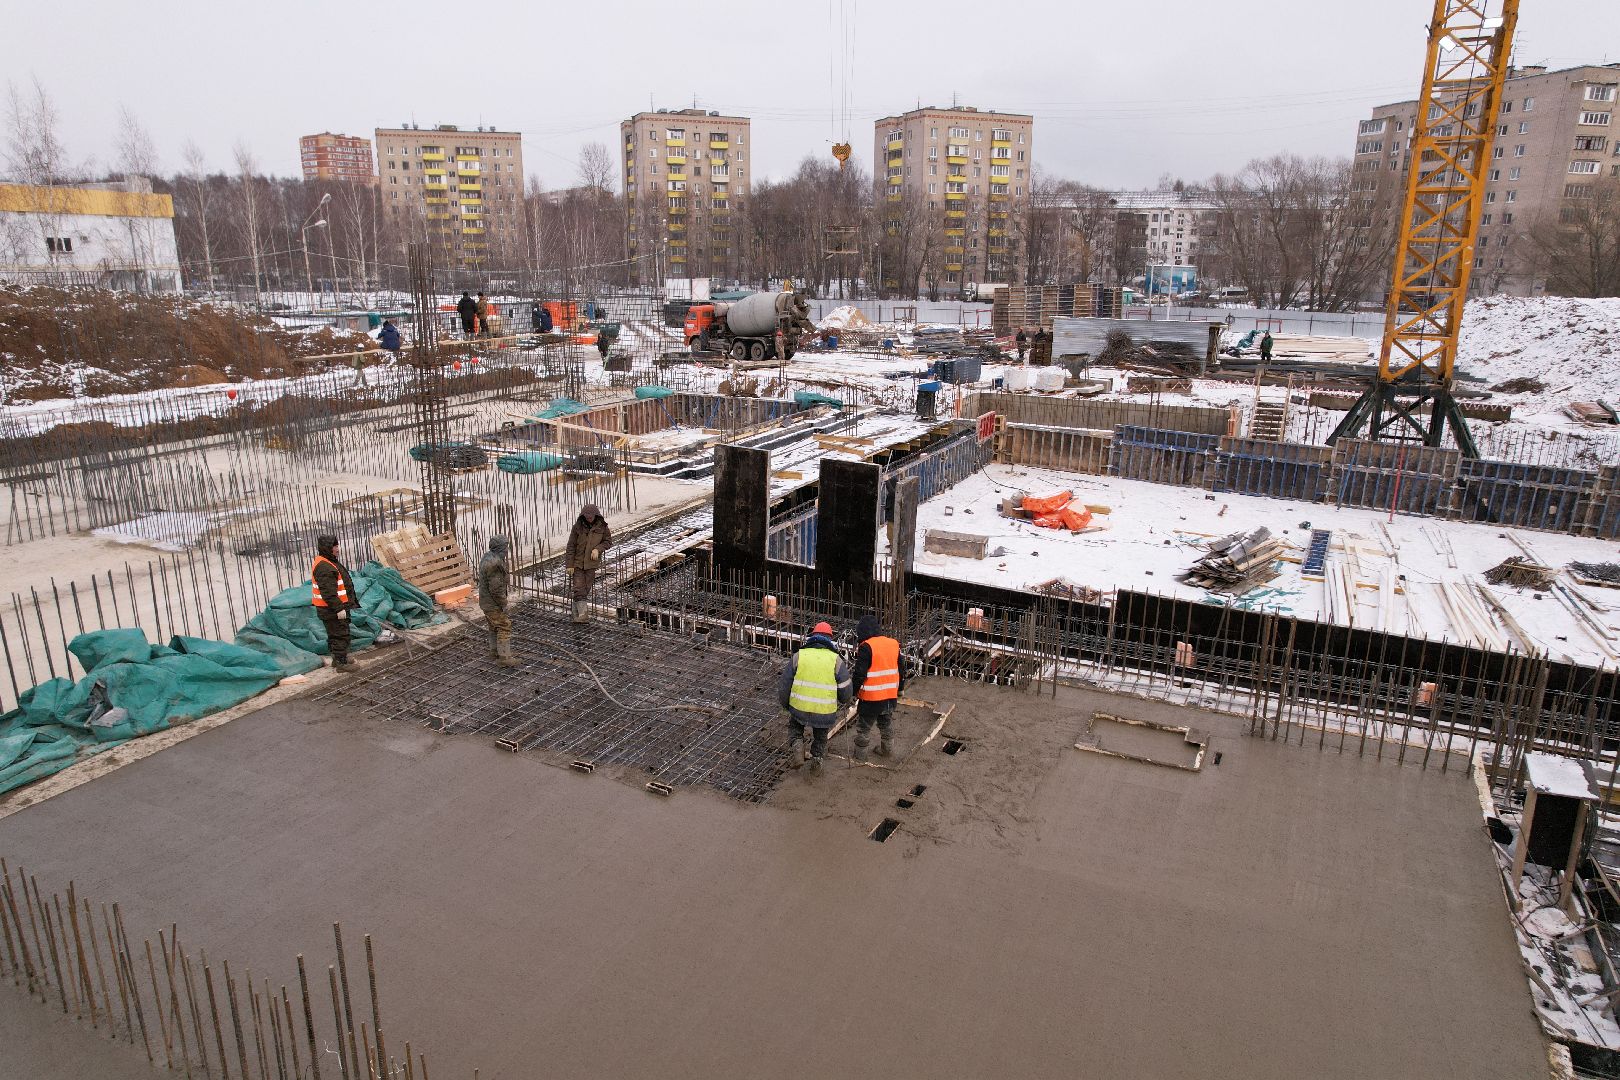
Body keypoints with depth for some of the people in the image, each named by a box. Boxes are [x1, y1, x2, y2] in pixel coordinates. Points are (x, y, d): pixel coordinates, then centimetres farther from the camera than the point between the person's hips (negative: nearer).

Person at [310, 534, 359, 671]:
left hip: (334, 608, 11)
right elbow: (328, 592, -27)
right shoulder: (324, 567, -21)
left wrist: (352, 602, 26)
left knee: (335, 634, 20)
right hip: (332, 610, -11)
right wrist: (338, 608, -26)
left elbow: (337, 587, 24)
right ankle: (341, 663, 2)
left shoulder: (328, 563, 15)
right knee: (340, 635, -4)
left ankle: (338, 659, 32)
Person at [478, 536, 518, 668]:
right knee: (504, 628, -4)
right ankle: (504, 657, -2)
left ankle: (494, 651, 36)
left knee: (494, 627, 22)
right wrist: (503, 604, -18)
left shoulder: (487, 557, 4)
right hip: (494, 603, -10)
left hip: (486, 601, 10)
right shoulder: (495, 563, -28)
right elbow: (496, 588, -27)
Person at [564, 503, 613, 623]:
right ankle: (581, 614, -17)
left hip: (591, 563, 2)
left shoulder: (602, 526, -3)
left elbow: (608, 541, 6)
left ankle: (576, 614, 15)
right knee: (579, 589, -12)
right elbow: (571, 546, -5)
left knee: (586, 589, 3)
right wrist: (569, 565, -9)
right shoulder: (578, 526, -7)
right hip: (577, 562, -2)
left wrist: (598, 549, -14)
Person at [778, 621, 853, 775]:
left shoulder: (798, 656, -2)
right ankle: (817, 759, 21)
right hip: (825, 714, 0)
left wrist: (785, 704, 21)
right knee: (821, 737, 29)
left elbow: (785, 685, 3)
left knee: (794, 727, 29)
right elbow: (846, 692, -2)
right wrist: (844, 700, 21)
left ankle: (796, 746, 6)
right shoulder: (836, 660, -5)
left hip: (799, 710, 0)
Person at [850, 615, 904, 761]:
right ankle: (887, 749, 36)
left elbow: (859, 673, -18)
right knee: (887, 723, 23)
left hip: (871, 697, -6)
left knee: (864, 726, 8)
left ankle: (860, 754, 17)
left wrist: (853, 692, -7)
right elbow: (900, 670, 14)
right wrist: (899, 689, 25)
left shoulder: (866, 647, -17)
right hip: (891, 695, 6)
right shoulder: (894, 644, 4)